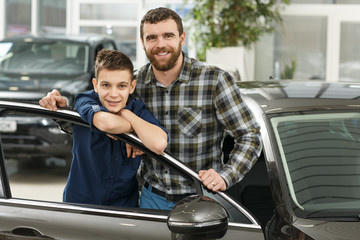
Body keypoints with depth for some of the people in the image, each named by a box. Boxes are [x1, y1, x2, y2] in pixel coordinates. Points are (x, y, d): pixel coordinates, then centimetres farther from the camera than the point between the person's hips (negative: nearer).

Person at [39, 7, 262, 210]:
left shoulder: (215, 80, -12)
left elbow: (250, 136, -10)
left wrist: (225, 177, -25)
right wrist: (62, 108, -10)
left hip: (200, 201, -3)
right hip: (152, 199, 3)